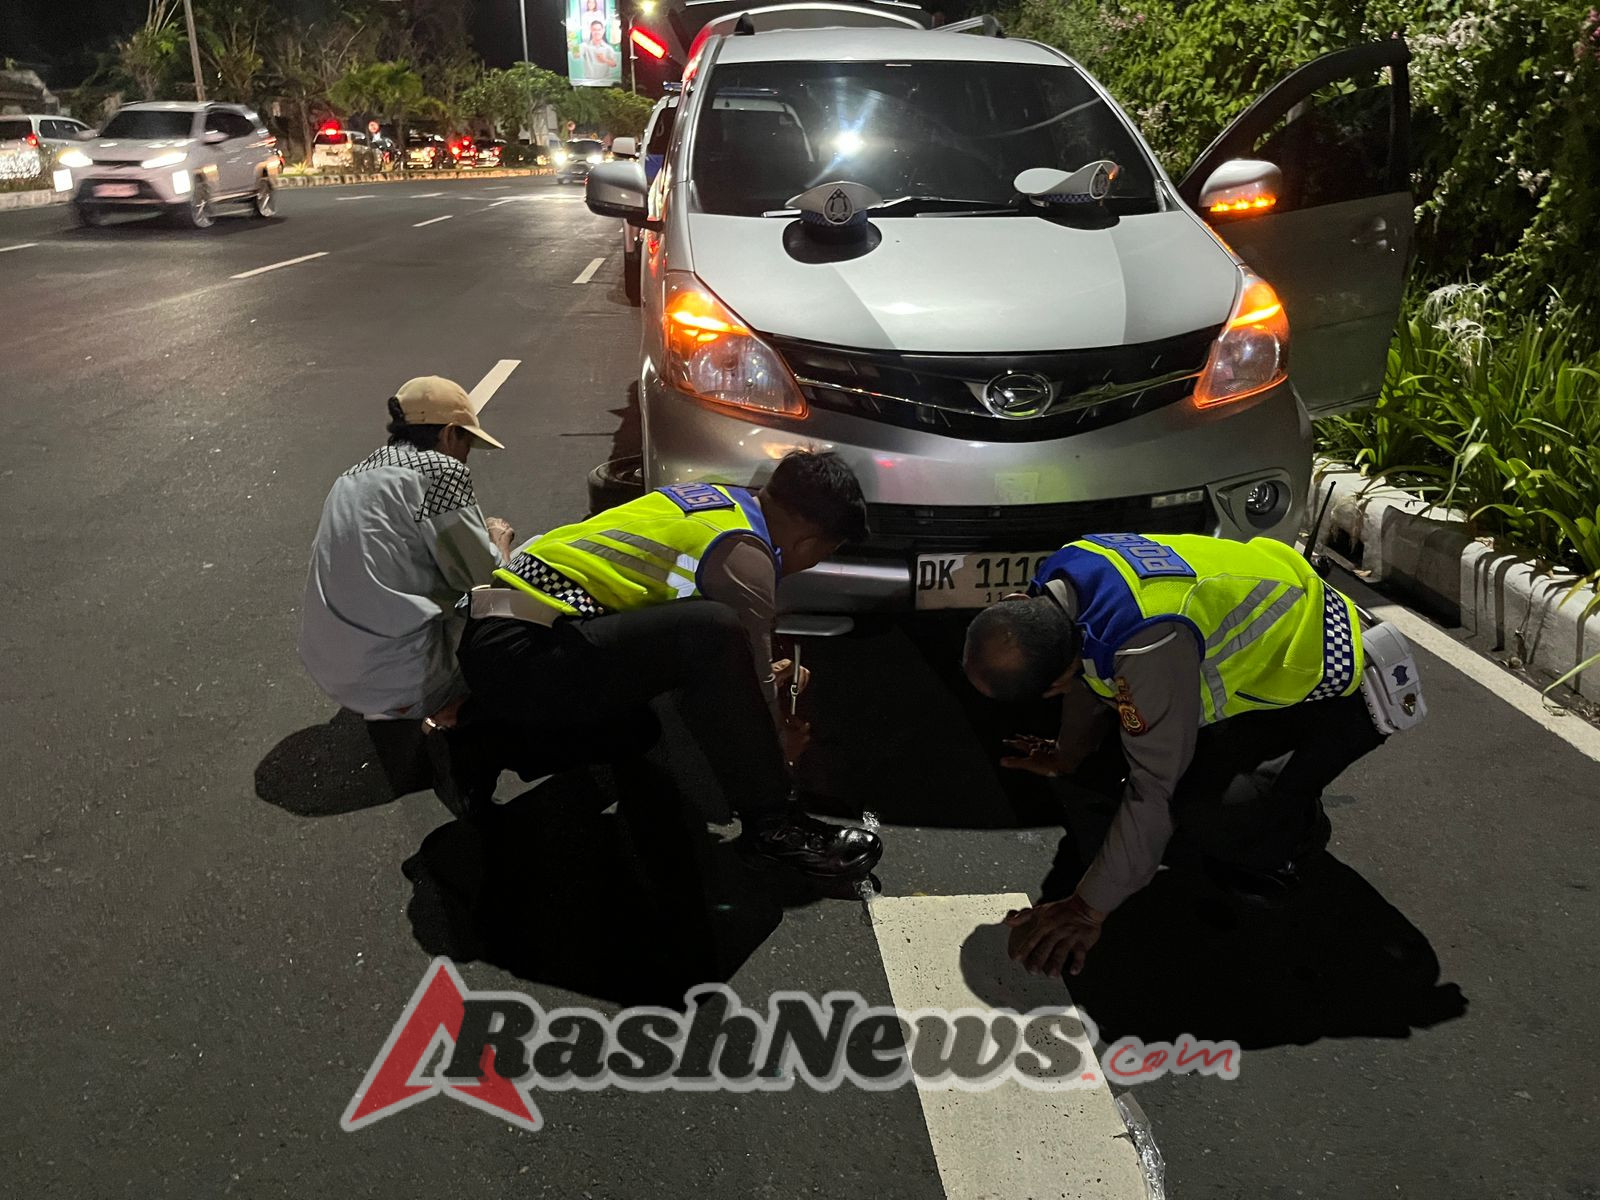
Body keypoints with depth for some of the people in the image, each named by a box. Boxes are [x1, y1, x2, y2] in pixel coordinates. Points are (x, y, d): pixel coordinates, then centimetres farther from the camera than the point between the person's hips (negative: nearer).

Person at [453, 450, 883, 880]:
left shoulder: (710, 497, 18)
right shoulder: (745, 555, -10)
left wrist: (765, 676, 34)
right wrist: (780, 741, 17)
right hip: (523, 655, -10)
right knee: (712, 633, -24)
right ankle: (770, 825, -13)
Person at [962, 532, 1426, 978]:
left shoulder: (1148, 645, -41)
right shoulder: (1063, 576, -13)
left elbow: (1153, 789, -32)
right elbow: (1088, 674, 9)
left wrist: (1088, 909, -24)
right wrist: (1067, 756, 25)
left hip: (1330, 683, -9)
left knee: (1201, 811, -23)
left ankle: (1296, 830, 6)